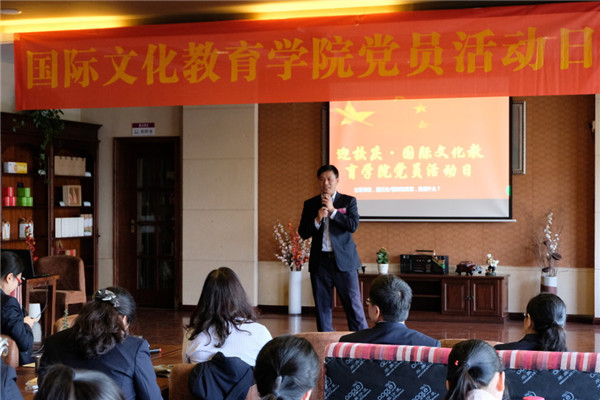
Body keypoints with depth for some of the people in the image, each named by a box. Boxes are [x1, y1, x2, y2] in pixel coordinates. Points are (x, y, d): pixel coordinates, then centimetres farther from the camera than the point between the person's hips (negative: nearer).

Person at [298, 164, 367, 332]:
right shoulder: (310, 204, 9)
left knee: (353, 303, -3)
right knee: (322, 306, 6)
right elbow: (303, 233, 4)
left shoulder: (348, 201, 4)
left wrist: (332, 210, -13)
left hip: (344, 260, -2)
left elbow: (353, 225, -10)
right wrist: (317, 220, -12)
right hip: (320, 261, 3)